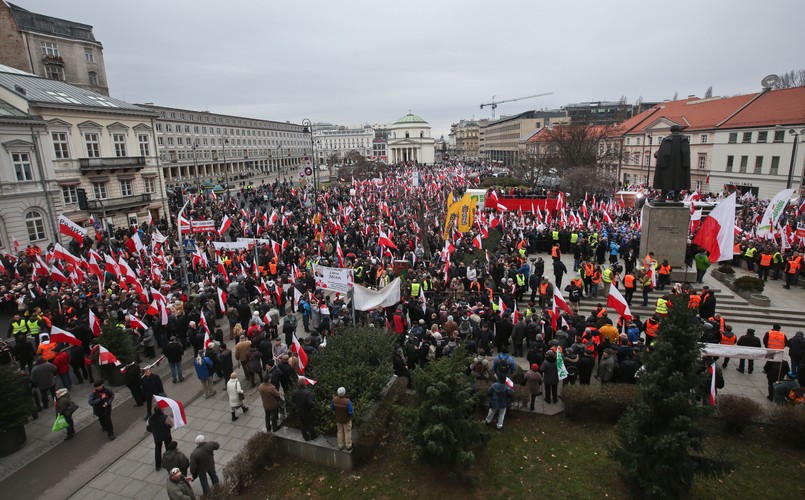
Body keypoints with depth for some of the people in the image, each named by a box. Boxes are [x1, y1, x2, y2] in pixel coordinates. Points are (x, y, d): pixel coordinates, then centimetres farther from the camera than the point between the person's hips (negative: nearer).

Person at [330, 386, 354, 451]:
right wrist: (353, 411, -3)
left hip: (338, 419, 4)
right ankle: (348, 447, 33)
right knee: (347, 433, 18)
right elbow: (350, 412, -26)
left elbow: (331, 409, -7)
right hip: (346, 420, -4)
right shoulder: (347, 401, -36)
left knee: (340, 432, 24)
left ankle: (340, 446, 38)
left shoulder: (334, 399, -23)